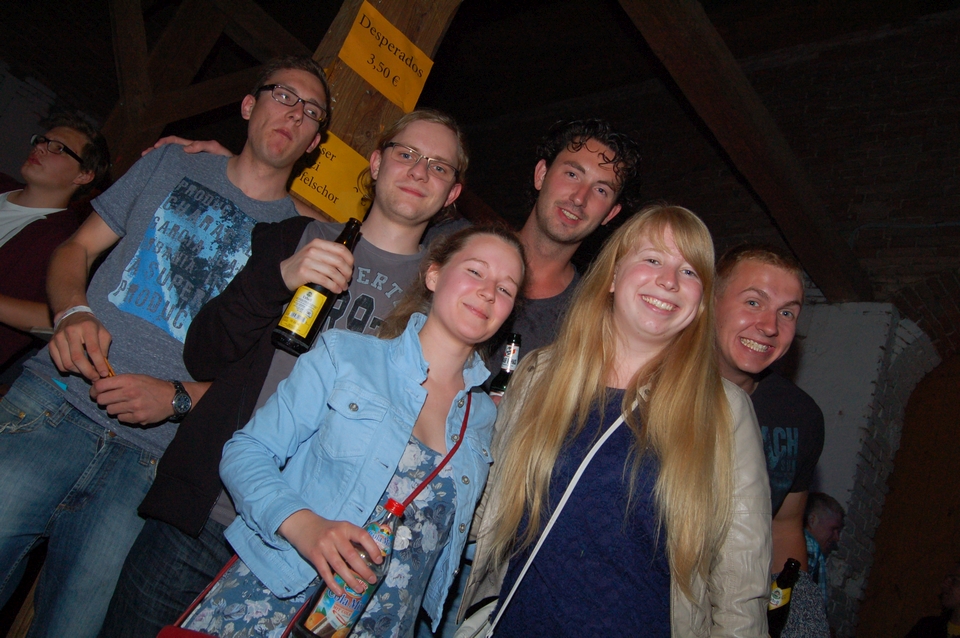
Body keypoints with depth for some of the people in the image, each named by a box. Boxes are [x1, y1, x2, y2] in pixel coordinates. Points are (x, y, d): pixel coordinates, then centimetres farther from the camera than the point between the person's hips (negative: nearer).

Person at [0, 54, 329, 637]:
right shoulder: (172, 166, 13)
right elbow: (77, 247, 15)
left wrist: (177, 399, -12)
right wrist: (74, 311, -6)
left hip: (150, 458, -1)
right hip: (55, 402, 2)